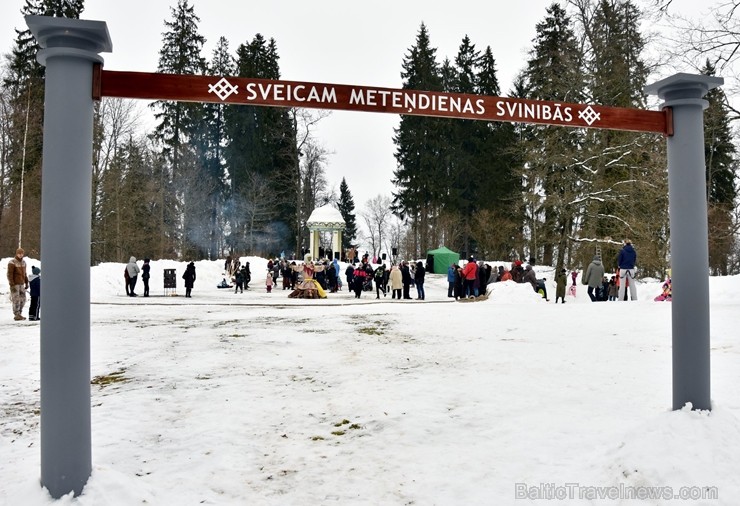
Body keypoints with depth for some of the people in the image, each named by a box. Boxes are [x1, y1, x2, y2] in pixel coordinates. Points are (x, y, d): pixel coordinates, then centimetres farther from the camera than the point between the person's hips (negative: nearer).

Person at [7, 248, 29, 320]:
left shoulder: (23, 262, 9)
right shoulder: (12, 262, -14)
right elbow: (9, 274, -17)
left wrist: (26, 283, 11)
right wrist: (12, 285, -22)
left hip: (21, 284, 7)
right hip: (14, 284, -7)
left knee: (23, 299, 6)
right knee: (16, 300, -6)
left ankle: (19, 314, 16)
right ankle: (16, 315, 0)